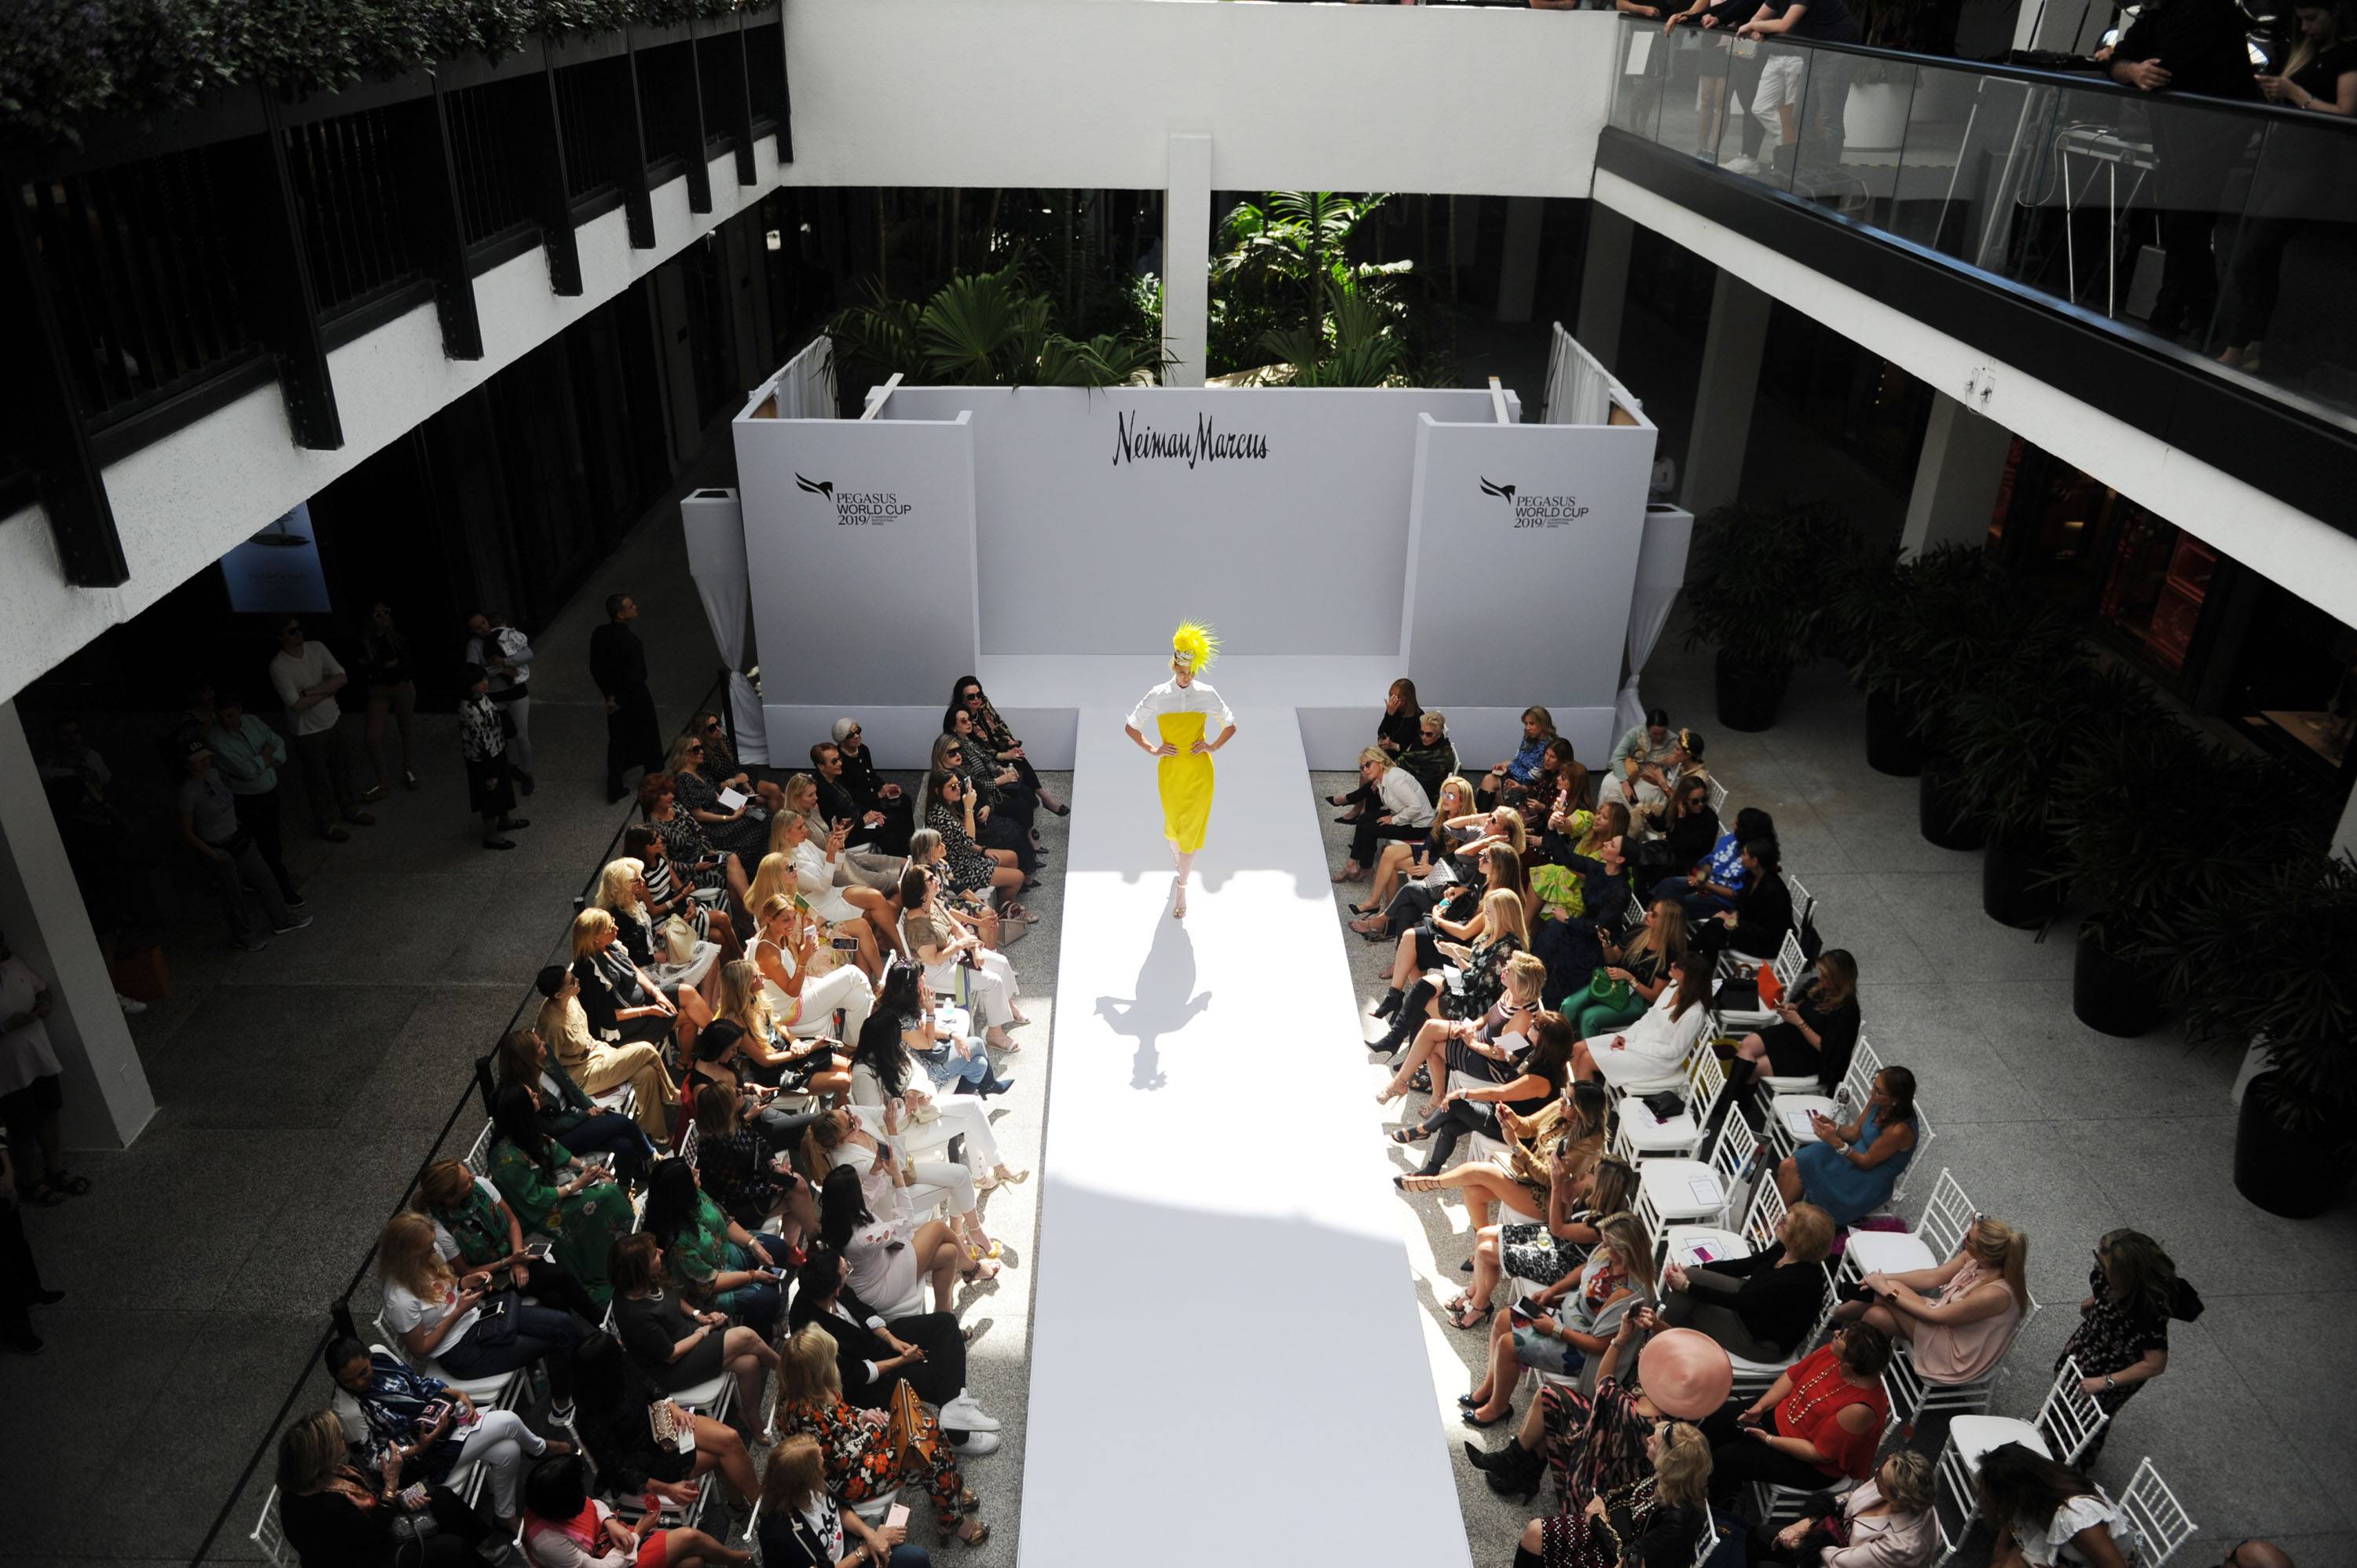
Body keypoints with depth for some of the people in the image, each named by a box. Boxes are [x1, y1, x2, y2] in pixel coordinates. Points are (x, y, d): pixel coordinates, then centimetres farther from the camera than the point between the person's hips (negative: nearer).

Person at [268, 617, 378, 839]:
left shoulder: (317, 648, -8)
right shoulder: (279, 667, -23)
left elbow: (342, 678, -11)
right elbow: (298, 704, -25)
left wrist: (312, 691, -22)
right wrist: (328, 690, -16)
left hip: (333, 720, 5)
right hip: (308, 731, -5)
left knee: (342, 768, 21)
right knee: (319, 779, 10)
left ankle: (350, 810, 41)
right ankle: (326, 824, 27)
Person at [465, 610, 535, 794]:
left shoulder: (507, 634, -7)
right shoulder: (474, 645, -9)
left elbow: (528, 653, -15)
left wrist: (505, 662, -26)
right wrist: (501, 670, -24)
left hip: (517, 691, -1)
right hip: (494, 697, 1)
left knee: (521, 736, 2)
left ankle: (526, 774, 18)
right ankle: (513, 765, 41)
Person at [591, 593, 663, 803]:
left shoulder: (599, 635, -9)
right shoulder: (632, 642, -29)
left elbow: (595, 668, 0)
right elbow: (636, 678, -27)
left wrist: (610, 695, 6)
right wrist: (618, 702, -12)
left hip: (615, 697, 6)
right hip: (635, 698, -6)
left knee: (617, 743, 19)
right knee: (649, 740, 18)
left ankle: (614, 790, 26)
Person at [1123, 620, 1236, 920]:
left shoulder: (1207, 695, -7)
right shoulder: (1158, 696, -8)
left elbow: (1230, 726, 8)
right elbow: (1130, 727, 3)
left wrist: (1212, 746, -3)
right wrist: (1152, 749, -3)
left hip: (1199, 770, 0)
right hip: (1170, 769, 1)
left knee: (1191, 828, 3)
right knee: (1174, 825, 15)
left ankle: (1182, 888, 16)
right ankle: (1179, 859, 48)